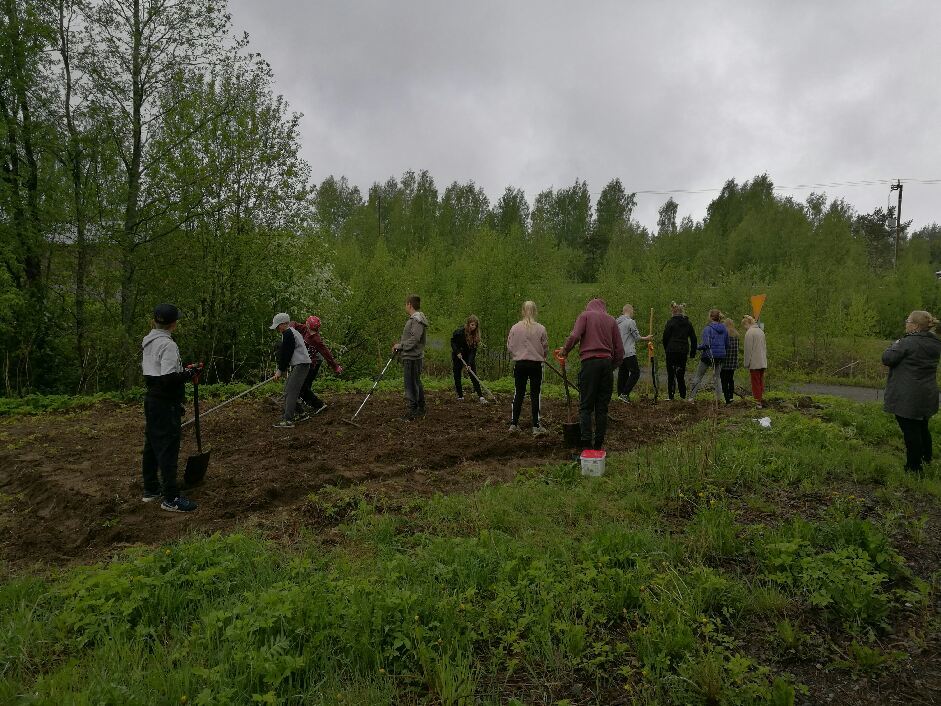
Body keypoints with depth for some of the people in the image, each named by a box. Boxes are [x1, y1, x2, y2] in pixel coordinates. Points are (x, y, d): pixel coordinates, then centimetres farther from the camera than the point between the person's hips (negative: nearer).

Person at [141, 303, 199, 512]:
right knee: (168, 448, -5)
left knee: (152, 445, 17)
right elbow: (169, 378, -26)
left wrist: (182, 371, 15)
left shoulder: (147, 342, 12)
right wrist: (189, 373, -9)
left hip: (152, 399, 10)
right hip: (166, 403, -10)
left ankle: (151, 490, 28)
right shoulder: (167, 345, -19)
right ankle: (171, 499, -1)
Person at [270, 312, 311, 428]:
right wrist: (281, 369, 18)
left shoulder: (288, 334, -12)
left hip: (301, 365, -11)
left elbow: (286, 354, -15)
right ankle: (301, 414, 19)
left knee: (290, 392, -14)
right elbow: (285, 352, 22)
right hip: (298, 365, 11)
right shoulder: (292, 332, 21)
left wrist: (280, 370, -8)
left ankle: (287, 421, -18)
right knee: (288, 391, 14)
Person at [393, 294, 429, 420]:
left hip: (412, 358, -11)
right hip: (414, 357, 11)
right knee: (416, 383, 17)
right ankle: (420, 410, 26)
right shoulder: (415, 318, 17)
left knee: (411, 385, -6)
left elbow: (414, 340, -22)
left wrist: (399, 346, -12)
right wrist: (399, 345, 8)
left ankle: (411, 412, -2)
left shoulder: (417, 319, -16)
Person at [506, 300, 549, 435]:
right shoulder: (541, 328, -7)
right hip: (536, 364, -1)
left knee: (519, 393, 11)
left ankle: (514, 424, 14)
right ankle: (536, 426, 5)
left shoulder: (515, 328, -4)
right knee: (535, 394, 5)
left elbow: (509, 348, 1)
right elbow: (546, 349, 1)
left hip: (519, 364, 1)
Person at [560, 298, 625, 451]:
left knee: (586, 406, -1)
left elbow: (574, 336, -9)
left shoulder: (585, 315, 9)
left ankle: (586, 443, -8)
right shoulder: (611, 320, 18)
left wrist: (565, 350, 8)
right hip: (607, 362, 3)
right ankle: (599, 444, 9)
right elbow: (619, 349, 13)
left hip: (590, 362, -3)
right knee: (602, 407, 7)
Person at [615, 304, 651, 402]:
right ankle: (624, 394, -14)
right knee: (635, 372, -5)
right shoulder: (631, 322, -10)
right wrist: (646, 338, 11)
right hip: (629, 353, -8)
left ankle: (620, 394, 12)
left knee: (622, 374, 12)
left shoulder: (617, 322, 11)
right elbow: (637, 337, -6)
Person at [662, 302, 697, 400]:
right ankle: (683, 395, 10)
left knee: (671, 373, 3)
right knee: (681, 374, 12)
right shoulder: (688, 323, 9)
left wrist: (666, 350, 11)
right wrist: (692, 353, 14)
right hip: (683, 351, 4)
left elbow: (665, 338, -4)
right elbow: (693, 339, 10)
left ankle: (671, 395, 2)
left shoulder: (670, 322, -6)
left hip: (672, 351, -4)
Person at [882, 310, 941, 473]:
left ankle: (914, 467, 5)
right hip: (927, 397, 8)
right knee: (922, 428, 21)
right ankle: (926, 460, 35)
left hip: (908, 397, -8)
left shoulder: (908, 342, -20)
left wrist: (895, 346, 1)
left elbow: (887, 359, -16)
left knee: (910, 431, -1)